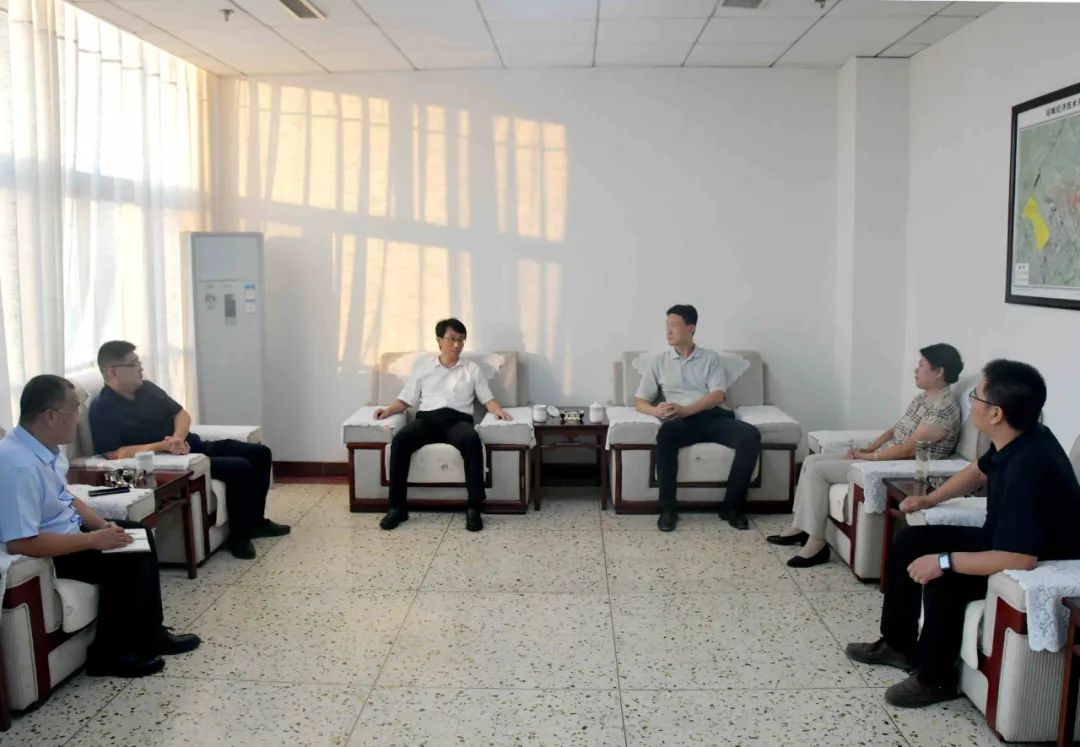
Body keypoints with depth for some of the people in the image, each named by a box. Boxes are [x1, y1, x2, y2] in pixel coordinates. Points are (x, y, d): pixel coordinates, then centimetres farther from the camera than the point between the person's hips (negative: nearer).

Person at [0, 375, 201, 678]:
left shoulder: (43, 447, 0)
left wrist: (101, 524, -1)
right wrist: (93, 540, -26)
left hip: (66, 531, 10)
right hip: (45, 554, -10)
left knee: (140, 533, 11)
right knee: (128, 561, -18)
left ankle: (149, 634, 18)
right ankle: (109, 654, -1)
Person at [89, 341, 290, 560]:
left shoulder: (146, 388, 11)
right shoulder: (103, 409, -12)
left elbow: (181, 413, 13)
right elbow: (114, 453, -22)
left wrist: (178, 438, -9)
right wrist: (162, 446, -27)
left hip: (193, 445, 9)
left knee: (260, 453, 5)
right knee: (239, 467, -26)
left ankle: (255, 520, 17)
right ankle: (239, 536, -11)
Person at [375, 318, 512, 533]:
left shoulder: (472, 369, 19)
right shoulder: (423, 367, 20)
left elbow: (488, 399, 13)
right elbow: (405, 400, 16)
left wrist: (499, 411, -9)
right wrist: (389, 410, -4)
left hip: (458, 419, -1)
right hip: (427, 418, 1)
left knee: (472, 441, -38)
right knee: (399, 440, -32)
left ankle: (474, 507, -35)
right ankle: (397, 507, -26)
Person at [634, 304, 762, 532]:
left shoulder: (711, 358, 15)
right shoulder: (659, 361, 17)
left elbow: (717, 395, -1)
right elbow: (640, 400, 11)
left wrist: (685, 410, -19)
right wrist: (656, 411, -15)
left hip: (714, 416, 1)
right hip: (682, 420, -1)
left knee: (751, 435, -29)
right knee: (666, 433, -38)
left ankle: (732, 506, -17)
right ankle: (668, 508, -27)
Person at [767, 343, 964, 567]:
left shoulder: (944, 407, -18)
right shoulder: (922, 398, 13)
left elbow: (909, 449, -22)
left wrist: (868, 456, -14)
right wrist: (865, 450, 3)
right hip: (883, 458, 10)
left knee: (817, 469, -18)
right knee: (812, 460, 4)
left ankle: (816, 543, -13)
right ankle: (800, 527, 10)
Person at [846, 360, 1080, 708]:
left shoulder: (1029, 468, -36)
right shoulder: (1012, 440, -7)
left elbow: (1019, 559, -39)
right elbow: (980, 470, 17)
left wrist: (945, 561, -33)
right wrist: (930, 499, 12)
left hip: (1040, 567, -10)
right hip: (1002, 539, 10)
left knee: (943, 578, -30)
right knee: (910, 541, 7)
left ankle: (935, 679, -6)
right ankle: (899, 644, 20)